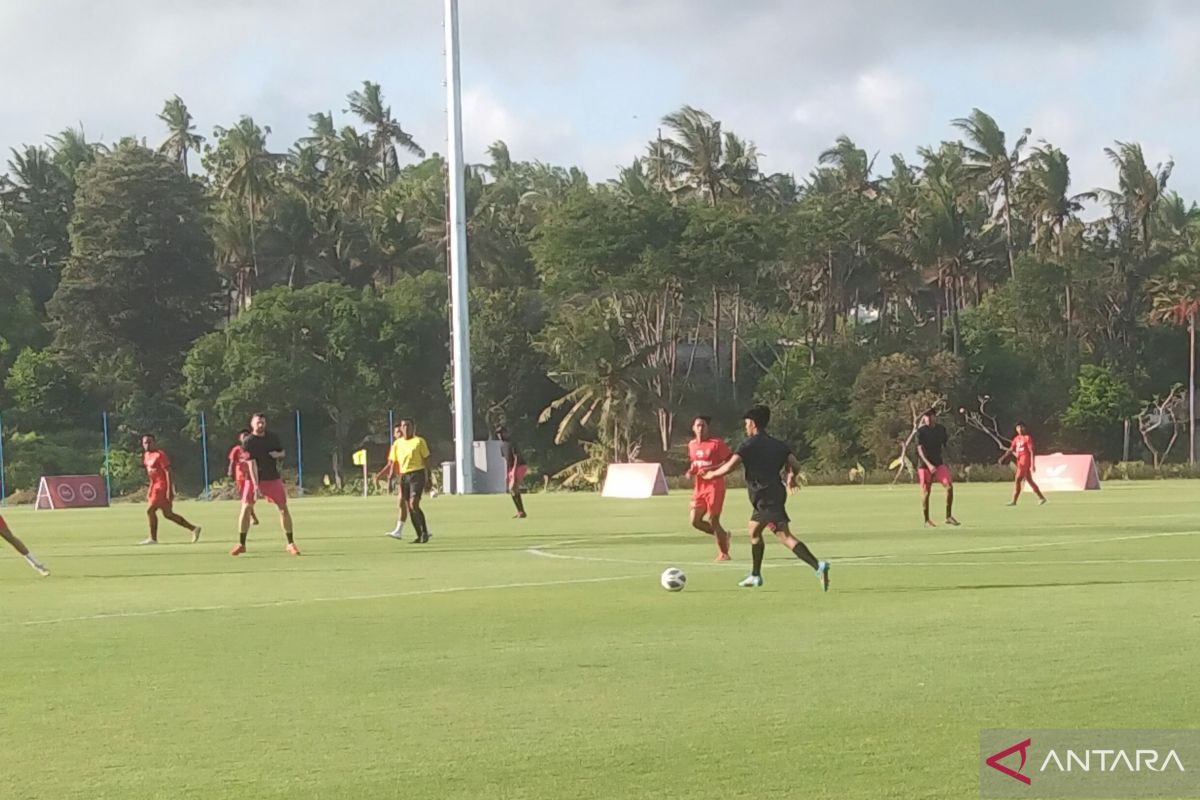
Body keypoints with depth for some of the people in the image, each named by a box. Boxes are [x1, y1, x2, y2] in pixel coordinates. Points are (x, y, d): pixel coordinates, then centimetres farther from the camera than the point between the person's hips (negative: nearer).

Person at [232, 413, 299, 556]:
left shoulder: (273, 437, 3)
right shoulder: (248, 442, -12)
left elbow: (282, 452, 17)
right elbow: (252, 464, -20)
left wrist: (277, 454, -9)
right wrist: (256, 486, -28)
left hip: (273, 478, 3)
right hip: (254, 479, -3)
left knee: (283, 508, -1)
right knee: (246, 507, -11)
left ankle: (291, 544, 8)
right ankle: (241, 544, -1)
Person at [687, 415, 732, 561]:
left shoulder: (717, 443, -11)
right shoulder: (692, 445, 10)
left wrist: (711, 470, -22)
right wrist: (691, 471, 2)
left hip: (715, 486, -7)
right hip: (699, 487, 7)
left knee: (713, 520, -7)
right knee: (695, 521, 1)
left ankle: (724, 553, 9)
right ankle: (723, 536, 24)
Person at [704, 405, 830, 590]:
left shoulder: (749, 445, -7)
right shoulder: (777, 444, 13)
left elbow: (729, 467, -15)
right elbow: (795, 465, 5)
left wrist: (712, 474, 4)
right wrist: (791, 478, 27)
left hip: (765, 497, -9)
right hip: (776, 491, 9)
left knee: (784, 536, -17)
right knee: (754, 531, 24)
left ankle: (818, 566, -32)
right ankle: (755, 576, 33)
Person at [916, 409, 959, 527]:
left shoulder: (941, 429, 7)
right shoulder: (921, 431, -7)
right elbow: (920, 450, -13)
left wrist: (944, 462, 15)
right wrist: (929, 464, -24)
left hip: (939, 464, 4)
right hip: (924, 465, -4)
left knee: (949, 486, -12)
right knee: (926, 493, 0)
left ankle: (948, 517, -3)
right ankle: (927, 520, 13)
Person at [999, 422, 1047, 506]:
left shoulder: (1027, 438, -8)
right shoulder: (1016, 439, 14)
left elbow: (1031, 451, -12)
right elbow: (1011, 450, 13)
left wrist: (1032, 464, -18)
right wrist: (1003, 457, -1)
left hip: (1025, 461, -8)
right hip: (1020, 461, 8)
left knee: (1018, 480, -11)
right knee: (1029, 481, 13)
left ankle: (1014, 501, -10)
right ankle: (1041, 498, 20)